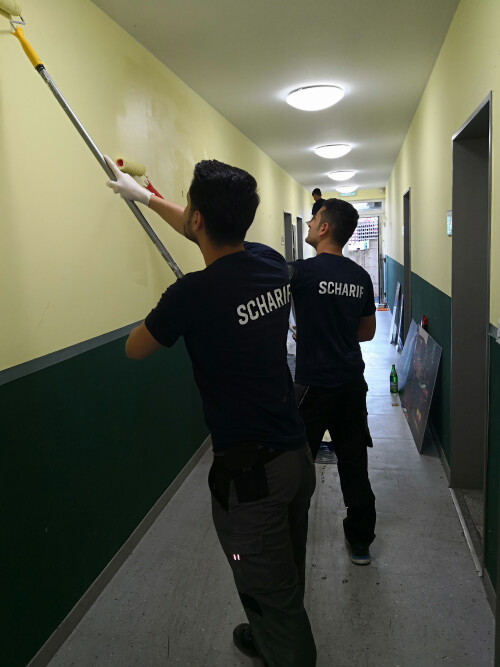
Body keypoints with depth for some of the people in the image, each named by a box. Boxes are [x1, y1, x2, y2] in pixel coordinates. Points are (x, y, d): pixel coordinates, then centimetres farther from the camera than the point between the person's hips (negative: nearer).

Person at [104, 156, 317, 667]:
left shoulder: (195, 294, -23)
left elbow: (134, 348, -4)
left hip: (249, 472, -8)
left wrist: (165, 312, 15)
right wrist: (145, 197, 30)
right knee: (286, 580, 28)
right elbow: (214, 237, 19)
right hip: (297, 454, 8)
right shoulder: (272, 264, -2)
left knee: (272, 598, 12)